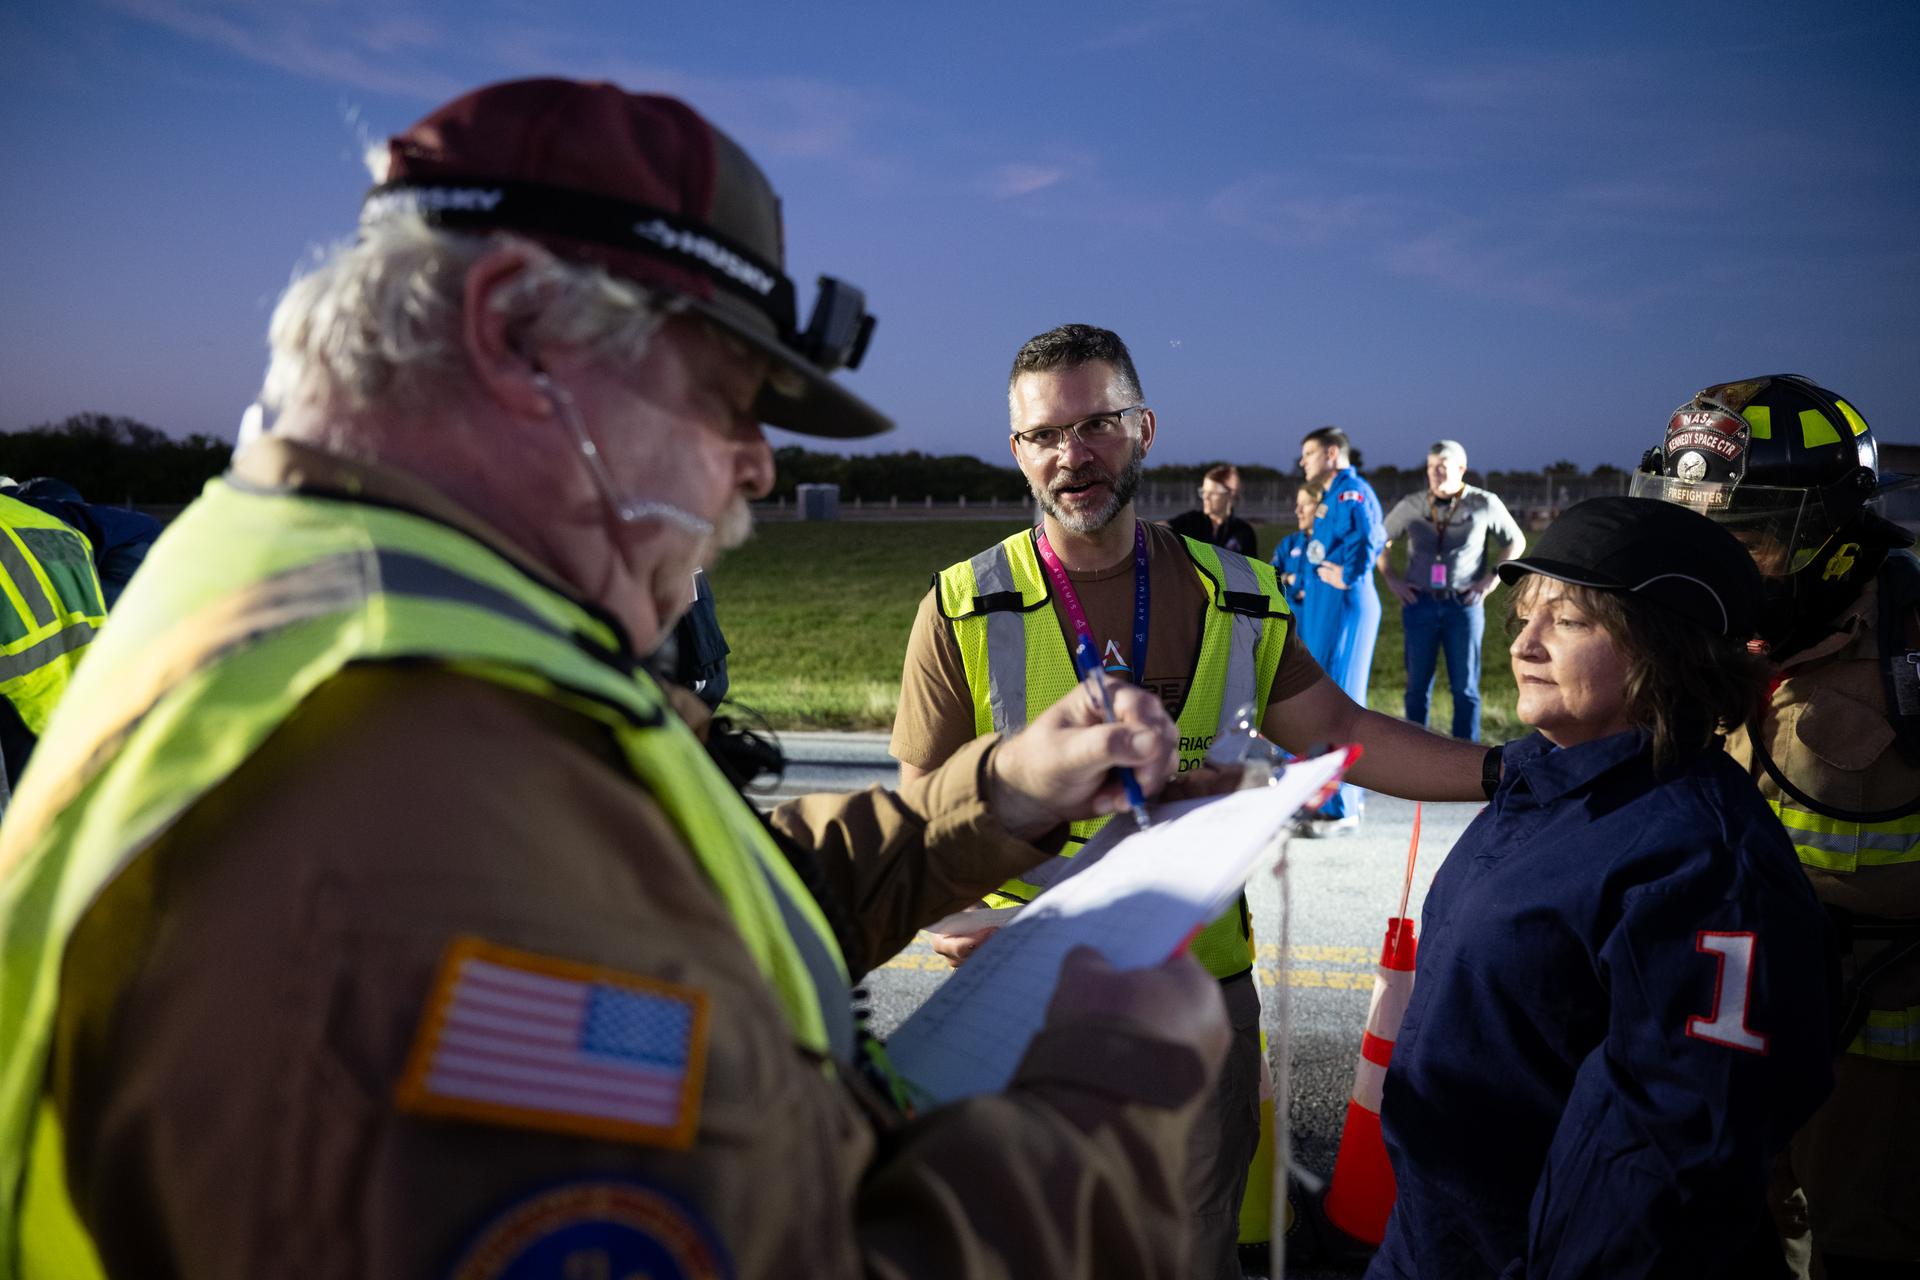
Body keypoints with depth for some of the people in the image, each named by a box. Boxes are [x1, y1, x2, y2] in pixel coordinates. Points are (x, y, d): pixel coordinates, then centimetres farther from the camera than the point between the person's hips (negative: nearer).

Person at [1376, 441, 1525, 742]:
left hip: (1464, 605, -1)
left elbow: (1516, 540, 11)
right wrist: (1390, 579, 6)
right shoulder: (1411, 506, 2)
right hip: (1420, 604, 1)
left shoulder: (1484, 504, -2)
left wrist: (1493, 575, 1)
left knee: (1465, 686, 2)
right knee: (1417, 685, 6)